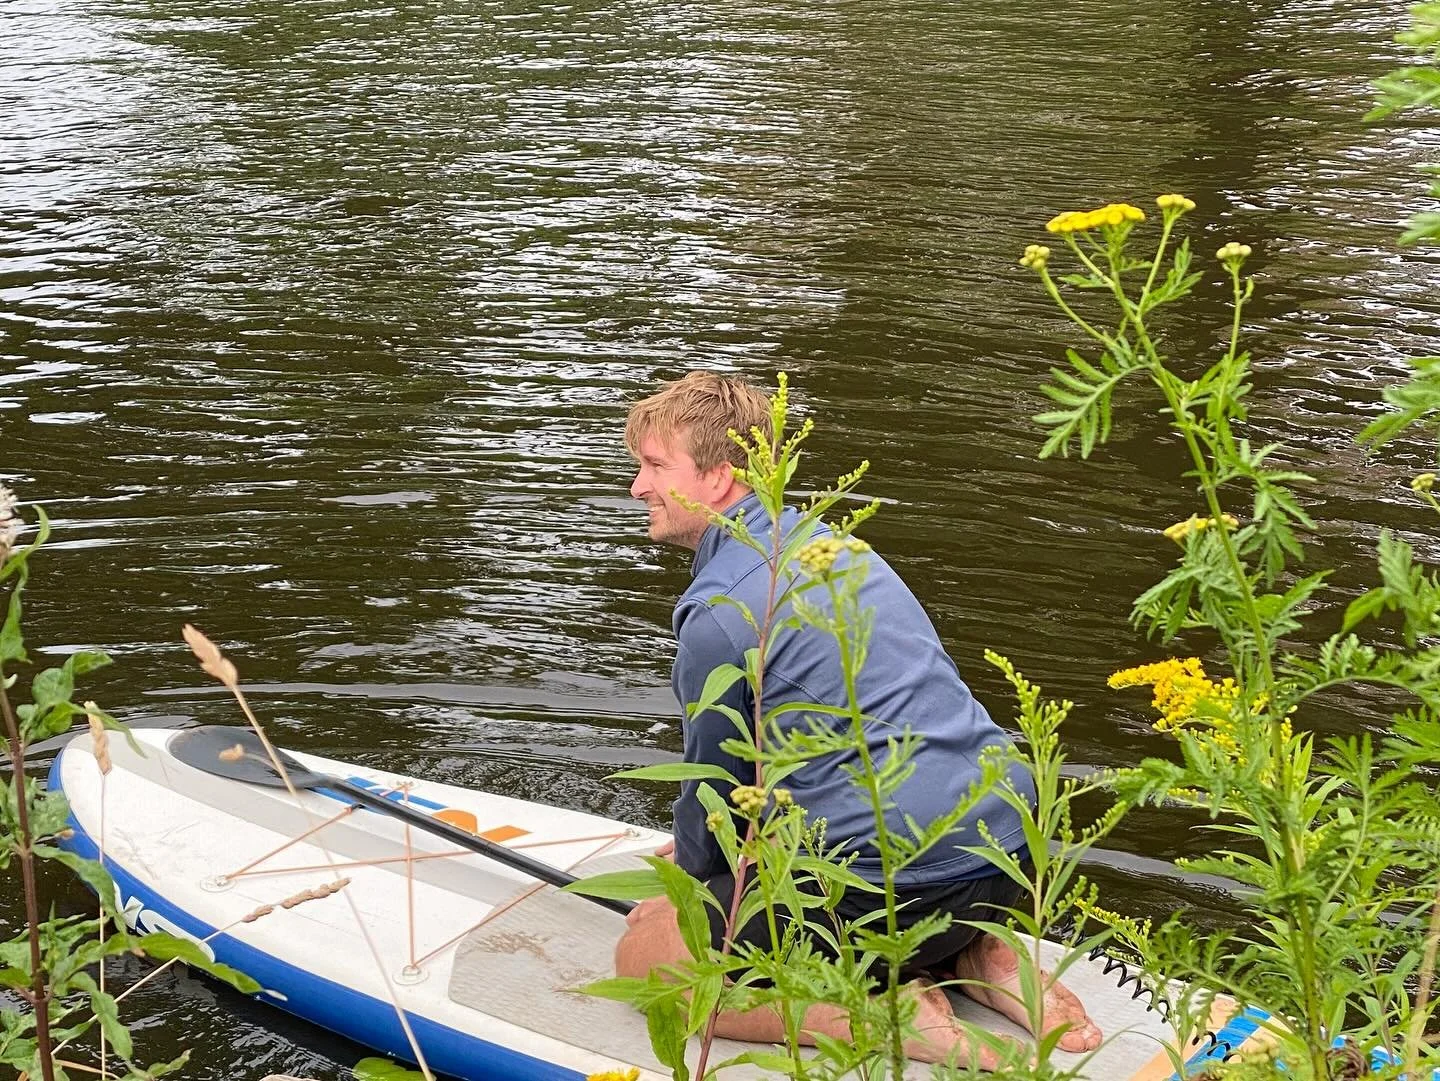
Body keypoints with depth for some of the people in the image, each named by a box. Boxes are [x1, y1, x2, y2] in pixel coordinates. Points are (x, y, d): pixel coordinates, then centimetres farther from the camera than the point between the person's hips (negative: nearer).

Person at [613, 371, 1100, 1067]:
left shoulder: (716, 613, -12)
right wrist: (701, 847, 35)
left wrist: (696, 870, 23)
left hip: (899, 881, -9)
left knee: (642, 952, 5)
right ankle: (971, 960, 11)